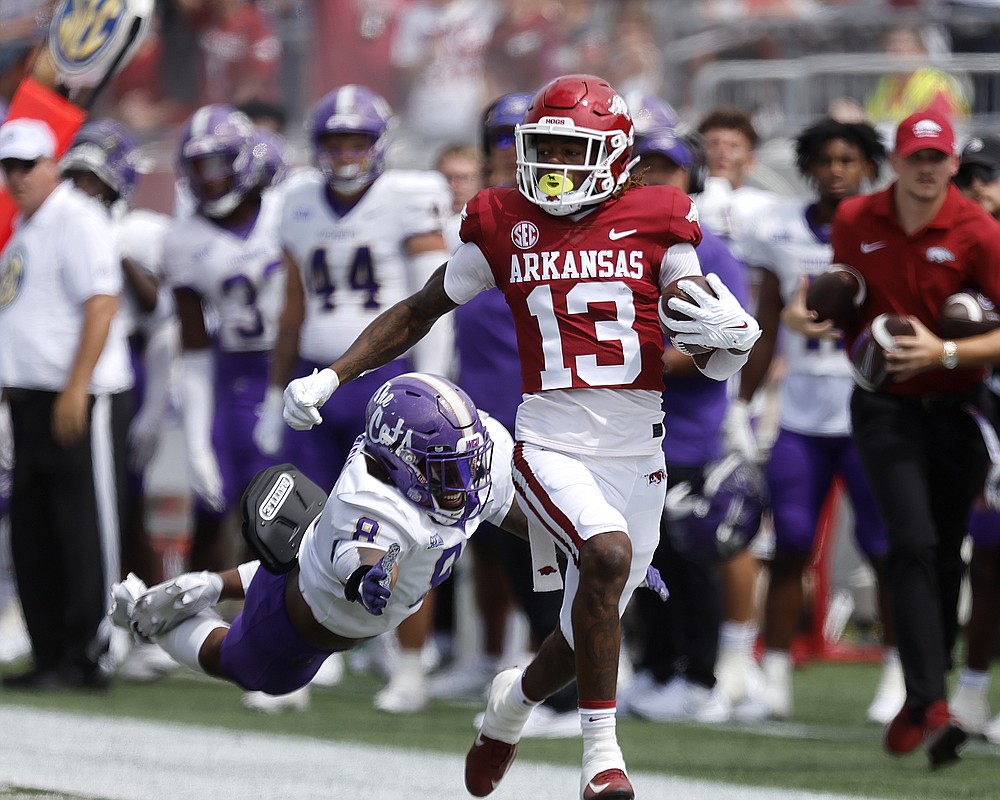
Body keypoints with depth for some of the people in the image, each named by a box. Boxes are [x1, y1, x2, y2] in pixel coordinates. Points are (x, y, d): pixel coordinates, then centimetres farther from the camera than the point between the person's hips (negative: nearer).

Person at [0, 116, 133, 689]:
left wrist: (75, 388, -23)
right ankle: (51, 655, 15)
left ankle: (85, 656, -6)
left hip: (74, 396, -10)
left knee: (79, 528, -7)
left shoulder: (77, 220, -10)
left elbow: (102, 304, -18)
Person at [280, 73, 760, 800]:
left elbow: (717, 363, 3)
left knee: (590, 635, 7)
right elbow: (420, 312, 16)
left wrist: (729, 337, -22)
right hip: (550, 446, -2)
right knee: (608, 552, -31)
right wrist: (331, 377, 9)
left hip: (636, 455, 2)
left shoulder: (654, 228, 1)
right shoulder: (503, 228, 3)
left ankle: (516, 697, 43)